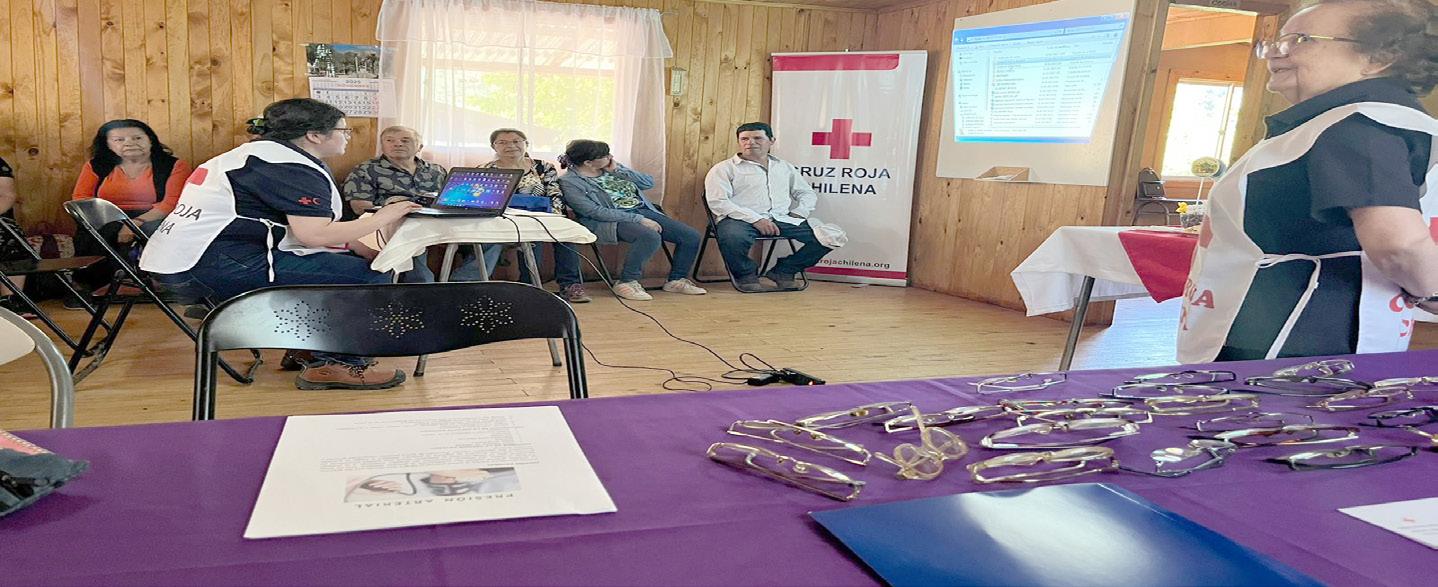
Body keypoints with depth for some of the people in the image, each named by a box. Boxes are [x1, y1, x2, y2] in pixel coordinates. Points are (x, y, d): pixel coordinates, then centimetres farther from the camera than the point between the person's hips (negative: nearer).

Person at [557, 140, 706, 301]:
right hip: (613, 221, -7)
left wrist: (618, 170, -1)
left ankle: (676, 280, 10)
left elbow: (649, 183, 12)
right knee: (650, 236, -38)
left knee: (691, 237, -8)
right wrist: (639, 220, -21)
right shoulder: (569, 182, -8)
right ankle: (626, 282, -22)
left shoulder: (612, 167, 12)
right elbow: (597, 212, -17)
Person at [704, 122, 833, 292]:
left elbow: (808, 193, 28)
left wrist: (798, 213, 4)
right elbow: (718, 202, -6)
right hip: (740, 220, -4)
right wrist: (756, 220, -15)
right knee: (735, 238, -42)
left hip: (782, 219, 4)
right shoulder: (723, 168, 7)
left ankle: (783, 271, 3)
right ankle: (746, 275, -9)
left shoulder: (784, 167, 25)